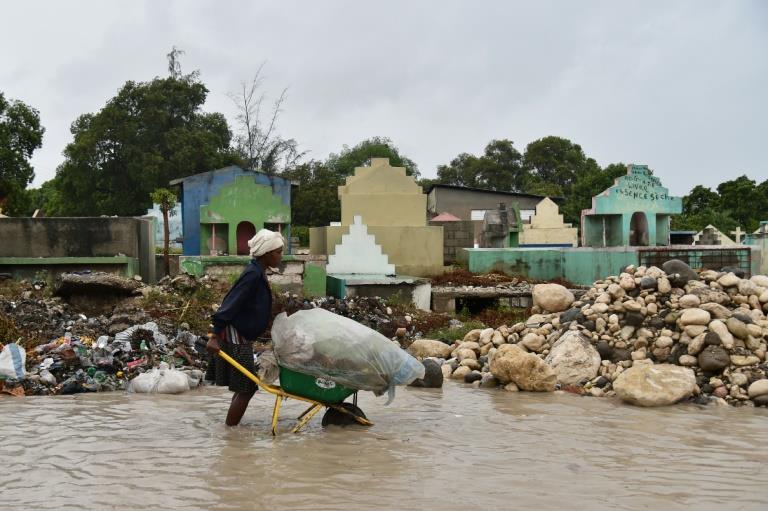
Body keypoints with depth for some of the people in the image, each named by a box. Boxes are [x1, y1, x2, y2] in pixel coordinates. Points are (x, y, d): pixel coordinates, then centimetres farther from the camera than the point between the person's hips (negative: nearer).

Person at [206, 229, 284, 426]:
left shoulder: (258, 273, 10)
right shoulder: (253, 274, -19)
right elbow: (230, 305, -25)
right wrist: (215, 336, -28)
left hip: (242, 337, 10)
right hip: (235, 338, -10)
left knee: (245, 387, 14)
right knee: (246, 388, -6)